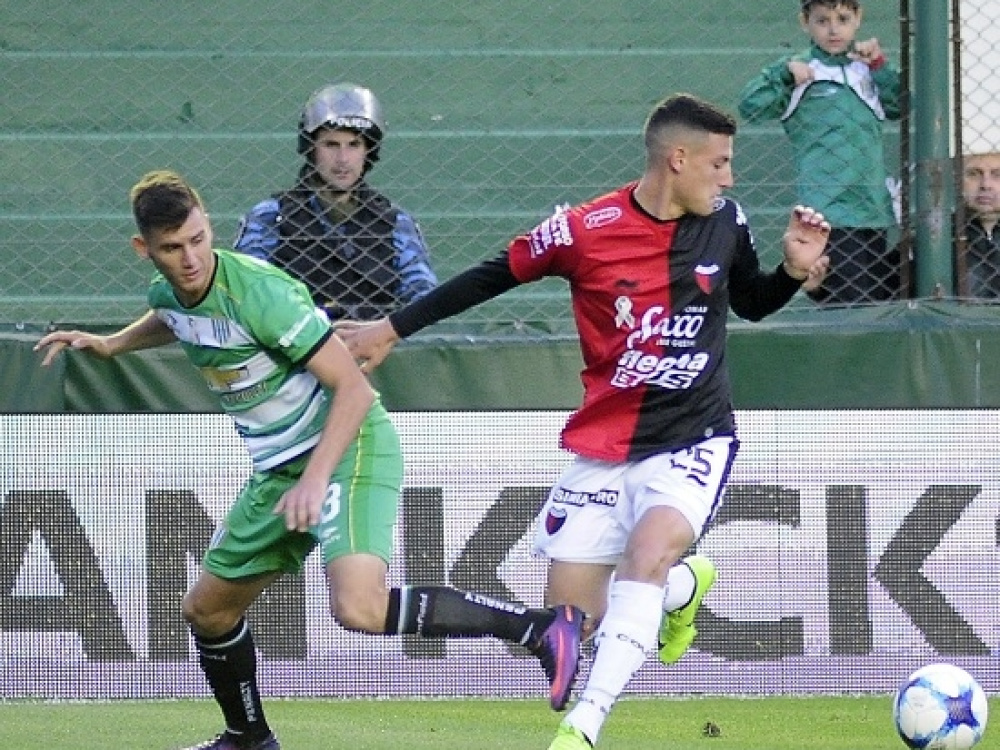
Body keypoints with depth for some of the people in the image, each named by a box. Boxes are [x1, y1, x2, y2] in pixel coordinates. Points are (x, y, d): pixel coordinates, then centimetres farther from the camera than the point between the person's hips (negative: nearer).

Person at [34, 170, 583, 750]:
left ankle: (543, 628, -26)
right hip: (279, 468, 9)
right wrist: (109, 344, 23)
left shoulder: (258, 292, -23)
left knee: (358, 606, -31)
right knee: (207, 610, 16)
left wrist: (315, 479, -29)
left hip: (348, 447, -9)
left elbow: (354, 387, -22)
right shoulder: (166, 294, 2)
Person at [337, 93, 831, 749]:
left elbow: (752, 303, 18)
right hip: (604, 446, 0)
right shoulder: (585, 230, -12)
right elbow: (492, 278, 2)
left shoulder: (725, 223, -2)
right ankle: (680, 588, 32)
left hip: (694, 440, 0)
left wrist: (795, 271, -4)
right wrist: (394, 328, 6)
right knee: (570, 620, 1)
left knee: (648, 551, -30)